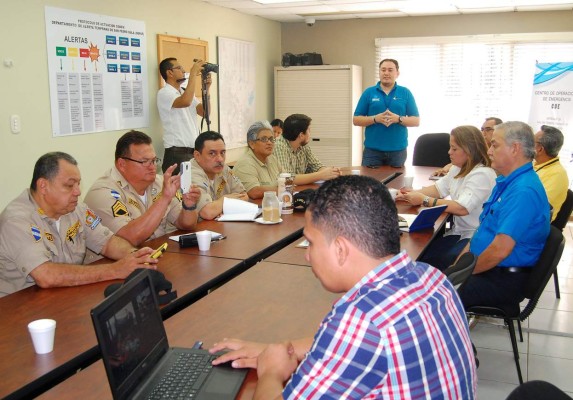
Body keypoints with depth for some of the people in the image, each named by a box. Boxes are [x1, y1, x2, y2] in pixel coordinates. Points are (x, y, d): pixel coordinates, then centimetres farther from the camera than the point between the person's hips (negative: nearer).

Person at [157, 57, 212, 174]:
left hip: (194, 151, 7)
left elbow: (204, 112, 10)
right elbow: (185, 102, -27)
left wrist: (206, 89, 0)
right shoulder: (164, 93, -8)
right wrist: (193, 73, -21)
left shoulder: (185, 92, 17)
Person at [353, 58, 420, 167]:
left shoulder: (406, 93, 6)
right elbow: (356, 120, 3)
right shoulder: (369, 93, 5)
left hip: (398, 150, 1)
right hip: (372, 150, -1)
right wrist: (375, 119, -14)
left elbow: (416, 121, 5)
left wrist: (398, 119, -14)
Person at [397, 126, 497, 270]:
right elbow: (438, 188, 14)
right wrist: (413, 193, -6)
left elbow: (462, 208, -28)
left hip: (475, 238, -8)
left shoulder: (482, 174, -19)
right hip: (457, 232, 8)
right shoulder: (458, 169, 11)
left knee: (432, 263, -22)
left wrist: (424, 200, -21)